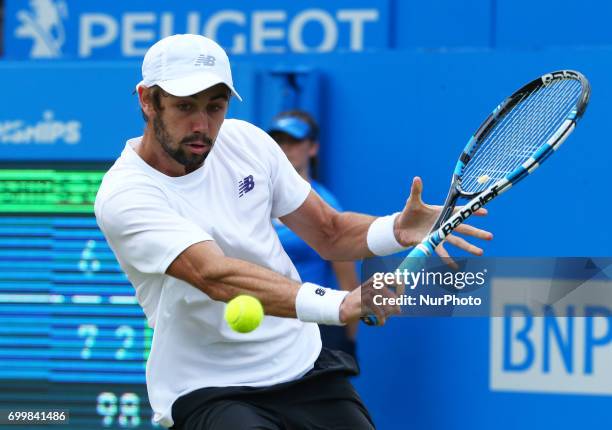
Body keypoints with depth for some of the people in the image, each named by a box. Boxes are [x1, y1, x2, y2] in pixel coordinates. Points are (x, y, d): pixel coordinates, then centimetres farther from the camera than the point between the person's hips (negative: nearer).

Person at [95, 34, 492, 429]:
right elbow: (216, 277, -32)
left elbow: (330, 233, 10)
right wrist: (343, 304, -44)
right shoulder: (124, 196, -18)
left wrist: (397, 230, -13)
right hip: (207, 393, -6)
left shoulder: (245, 141, 1)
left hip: (305, 367, 6)